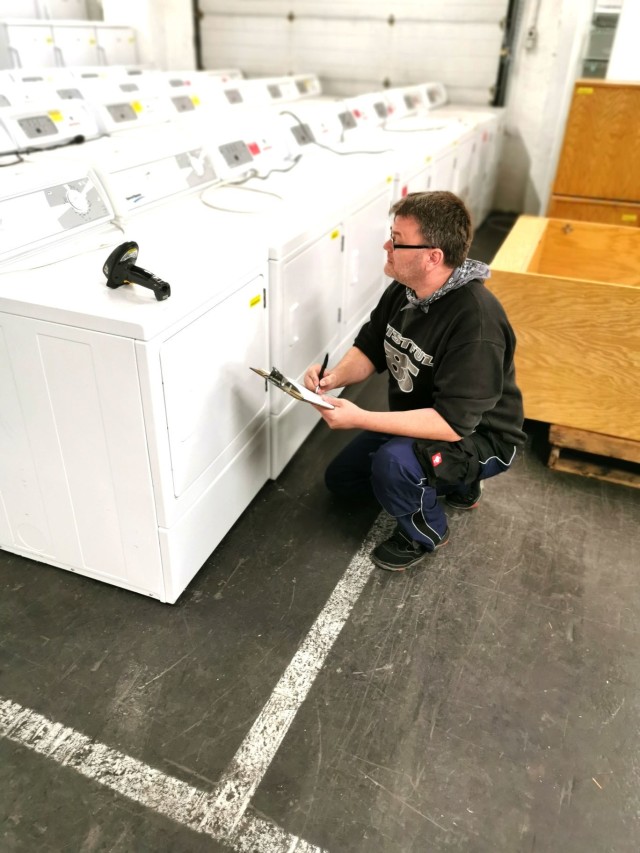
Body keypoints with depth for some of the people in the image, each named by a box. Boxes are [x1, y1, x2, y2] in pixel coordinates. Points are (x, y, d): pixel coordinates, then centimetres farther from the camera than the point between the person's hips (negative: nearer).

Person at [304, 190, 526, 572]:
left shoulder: (477, 321, -35)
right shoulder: (404, 290, -10)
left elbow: (453, 422, -36)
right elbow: (369, 349, 1)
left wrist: (360, 419, -39)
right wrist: (335, 377, -22)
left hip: (478, 437, -8)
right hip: (417, 423, 8)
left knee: (393, 461, -36)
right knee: (341, 479, 16)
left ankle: (426, 533, -2)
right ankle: (454, 482, 24)